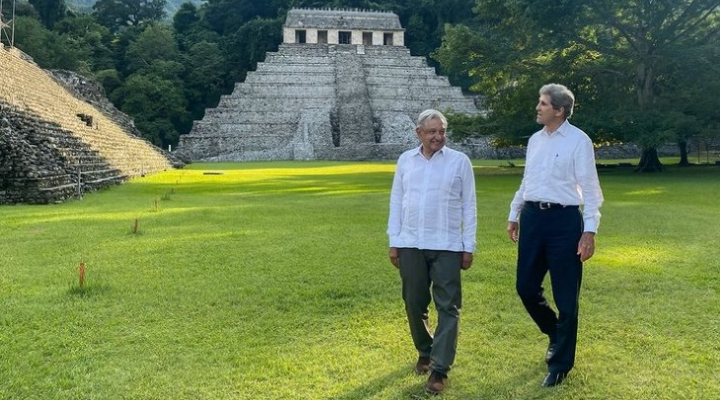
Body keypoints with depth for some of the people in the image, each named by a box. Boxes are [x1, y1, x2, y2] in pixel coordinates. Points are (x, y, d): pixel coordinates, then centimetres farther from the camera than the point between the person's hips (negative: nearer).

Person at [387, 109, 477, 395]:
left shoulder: (459, 161, 0)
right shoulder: (405, 160, 7)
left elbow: (469, 206, 1)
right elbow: (396, 201, 9)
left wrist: (469, 247, -2)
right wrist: (393, 242, 5)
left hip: (447, 246, -2)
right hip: (410, 245, 3)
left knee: (448, 307, -3)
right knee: (414, 304, 11)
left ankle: (440, 369, 5)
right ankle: (425, 352, 33)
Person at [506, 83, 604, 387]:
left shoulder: (578, 141, -8)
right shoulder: (534, 140, 12)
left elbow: (590, 189, -10)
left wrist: (589, 231, -16)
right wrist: (514, 215, 20)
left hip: (564, 220, -6)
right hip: (532, 217, 6)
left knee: (565, 296, 4)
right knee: (525, 287, 10)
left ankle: (560, 364, 20)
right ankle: (555, 334, 38)